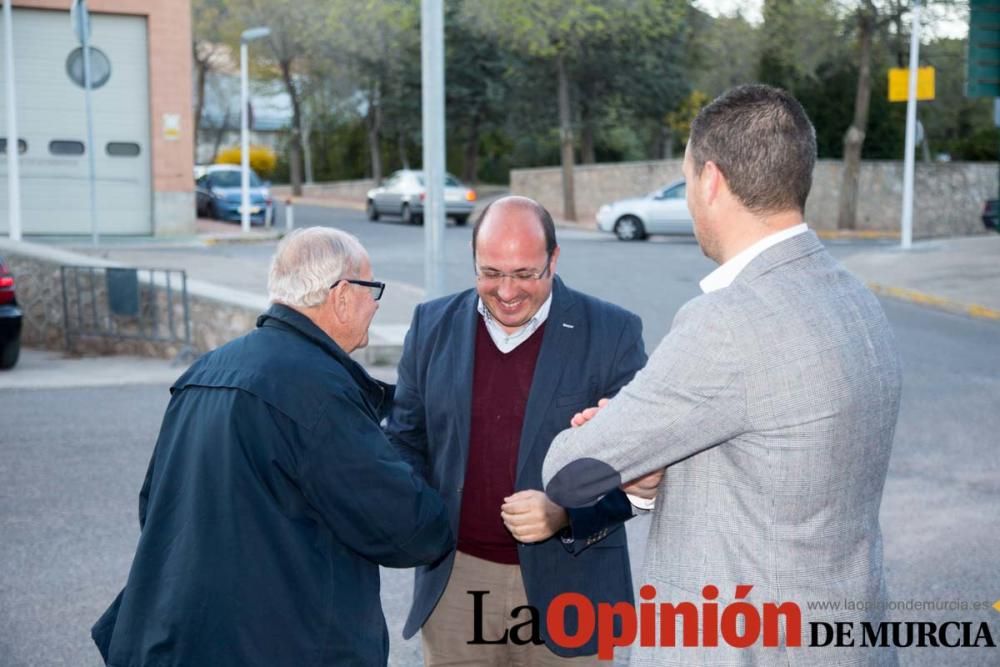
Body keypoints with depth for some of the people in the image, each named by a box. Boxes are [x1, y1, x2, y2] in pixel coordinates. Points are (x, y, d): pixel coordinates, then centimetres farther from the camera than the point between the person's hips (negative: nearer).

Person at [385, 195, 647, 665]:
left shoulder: (612, 333, -7)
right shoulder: (433, 325, 2)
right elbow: (405, 440, 10)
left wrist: (566, 513, -22)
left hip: (566, 586, -2)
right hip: (455, 584, 2)